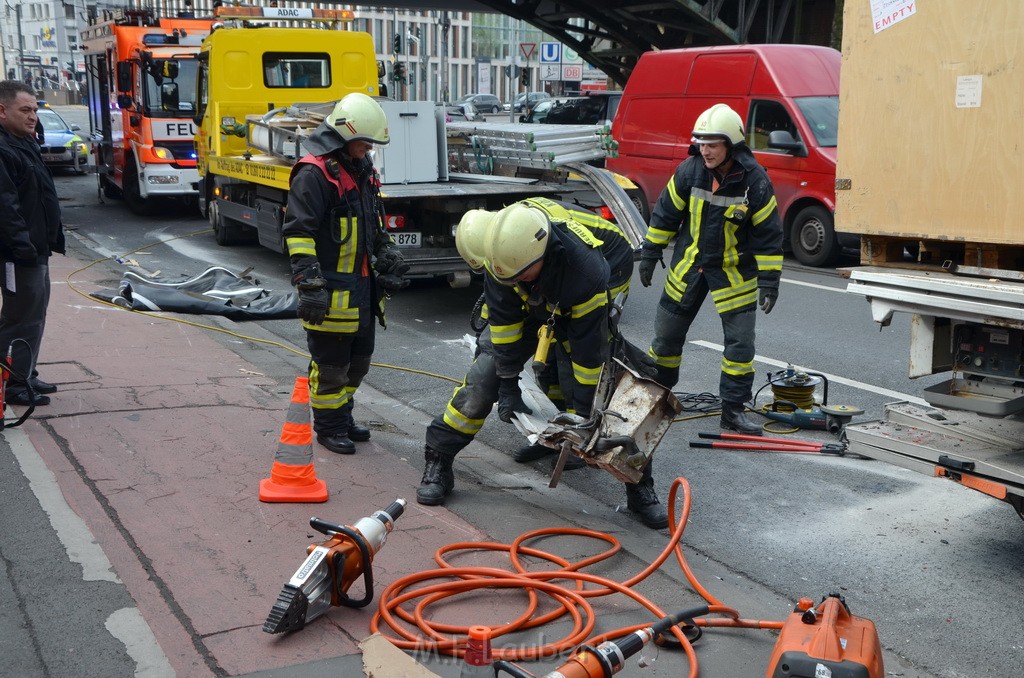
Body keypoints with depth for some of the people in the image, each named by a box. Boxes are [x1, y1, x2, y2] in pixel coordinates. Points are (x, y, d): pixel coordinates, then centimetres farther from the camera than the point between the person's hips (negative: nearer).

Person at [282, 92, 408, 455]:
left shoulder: (362, 167, 13)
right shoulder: (314, 173, -16)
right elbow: (299, 233, -21)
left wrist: (390, 258, 24)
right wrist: (310, 286, -25)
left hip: (363, 285, 9)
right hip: (332, 288, -9)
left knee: (359, 359, 18)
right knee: (330, 364, 2)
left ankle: (343, 418, 33)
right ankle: (328, 427, 17)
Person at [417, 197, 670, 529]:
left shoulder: (586, 270, -43)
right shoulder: (502, 249, -32)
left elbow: (588, 350, -33)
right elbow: (503, 321, -21)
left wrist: (581, 414, -26)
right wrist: (508, 386, -18)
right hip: (531, 302, 3)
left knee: (596, 386, -15)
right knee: (486, 372, -8)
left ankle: (640, 487, -4)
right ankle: (438, 462, 4)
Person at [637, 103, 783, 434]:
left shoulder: (755, 181, -17)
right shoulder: (690, 171, -10)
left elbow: (768, 234, -10)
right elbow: (665, 213, 2)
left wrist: (769, 280, -12)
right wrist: (649, 254, 2)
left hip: (733, 271, -2)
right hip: (689, 264, 2)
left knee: (740, 341, -3)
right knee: (667, 332, 9)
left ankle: (733, 409, 8)